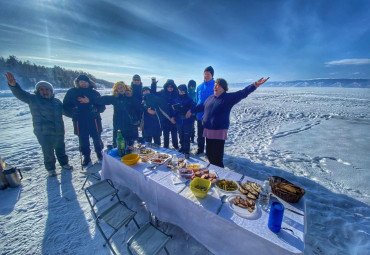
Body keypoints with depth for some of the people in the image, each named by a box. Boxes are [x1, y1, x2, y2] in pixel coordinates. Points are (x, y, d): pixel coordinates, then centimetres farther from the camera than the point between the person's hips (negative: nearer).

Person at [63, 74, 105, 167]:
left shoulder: (94, 92, 6)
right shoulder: (72, 92, 7)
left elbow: (102, 106, 8)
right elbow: (65, 107, 8)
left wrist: (97, 109, -13)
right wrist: (73, 113, -11)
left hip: (93, 119, 0)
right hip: (79, 121, 1)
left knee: (97, 138, 4)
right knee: (83, 140, 8)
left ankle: (99, 154, 27)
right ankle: (86, 157, 25)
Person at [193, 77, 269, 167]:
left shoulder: (229, 98, -4)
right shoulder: (211, 98, 13)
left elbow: (242, 93, -17)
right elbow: (202, 106, 26)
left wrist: (255, 85, -32)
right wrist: (191, 111, 35)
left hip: (219, 131, -6)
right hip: (208, 130, 7)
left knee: (217, 157, -3)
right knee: (209, 154, 16)